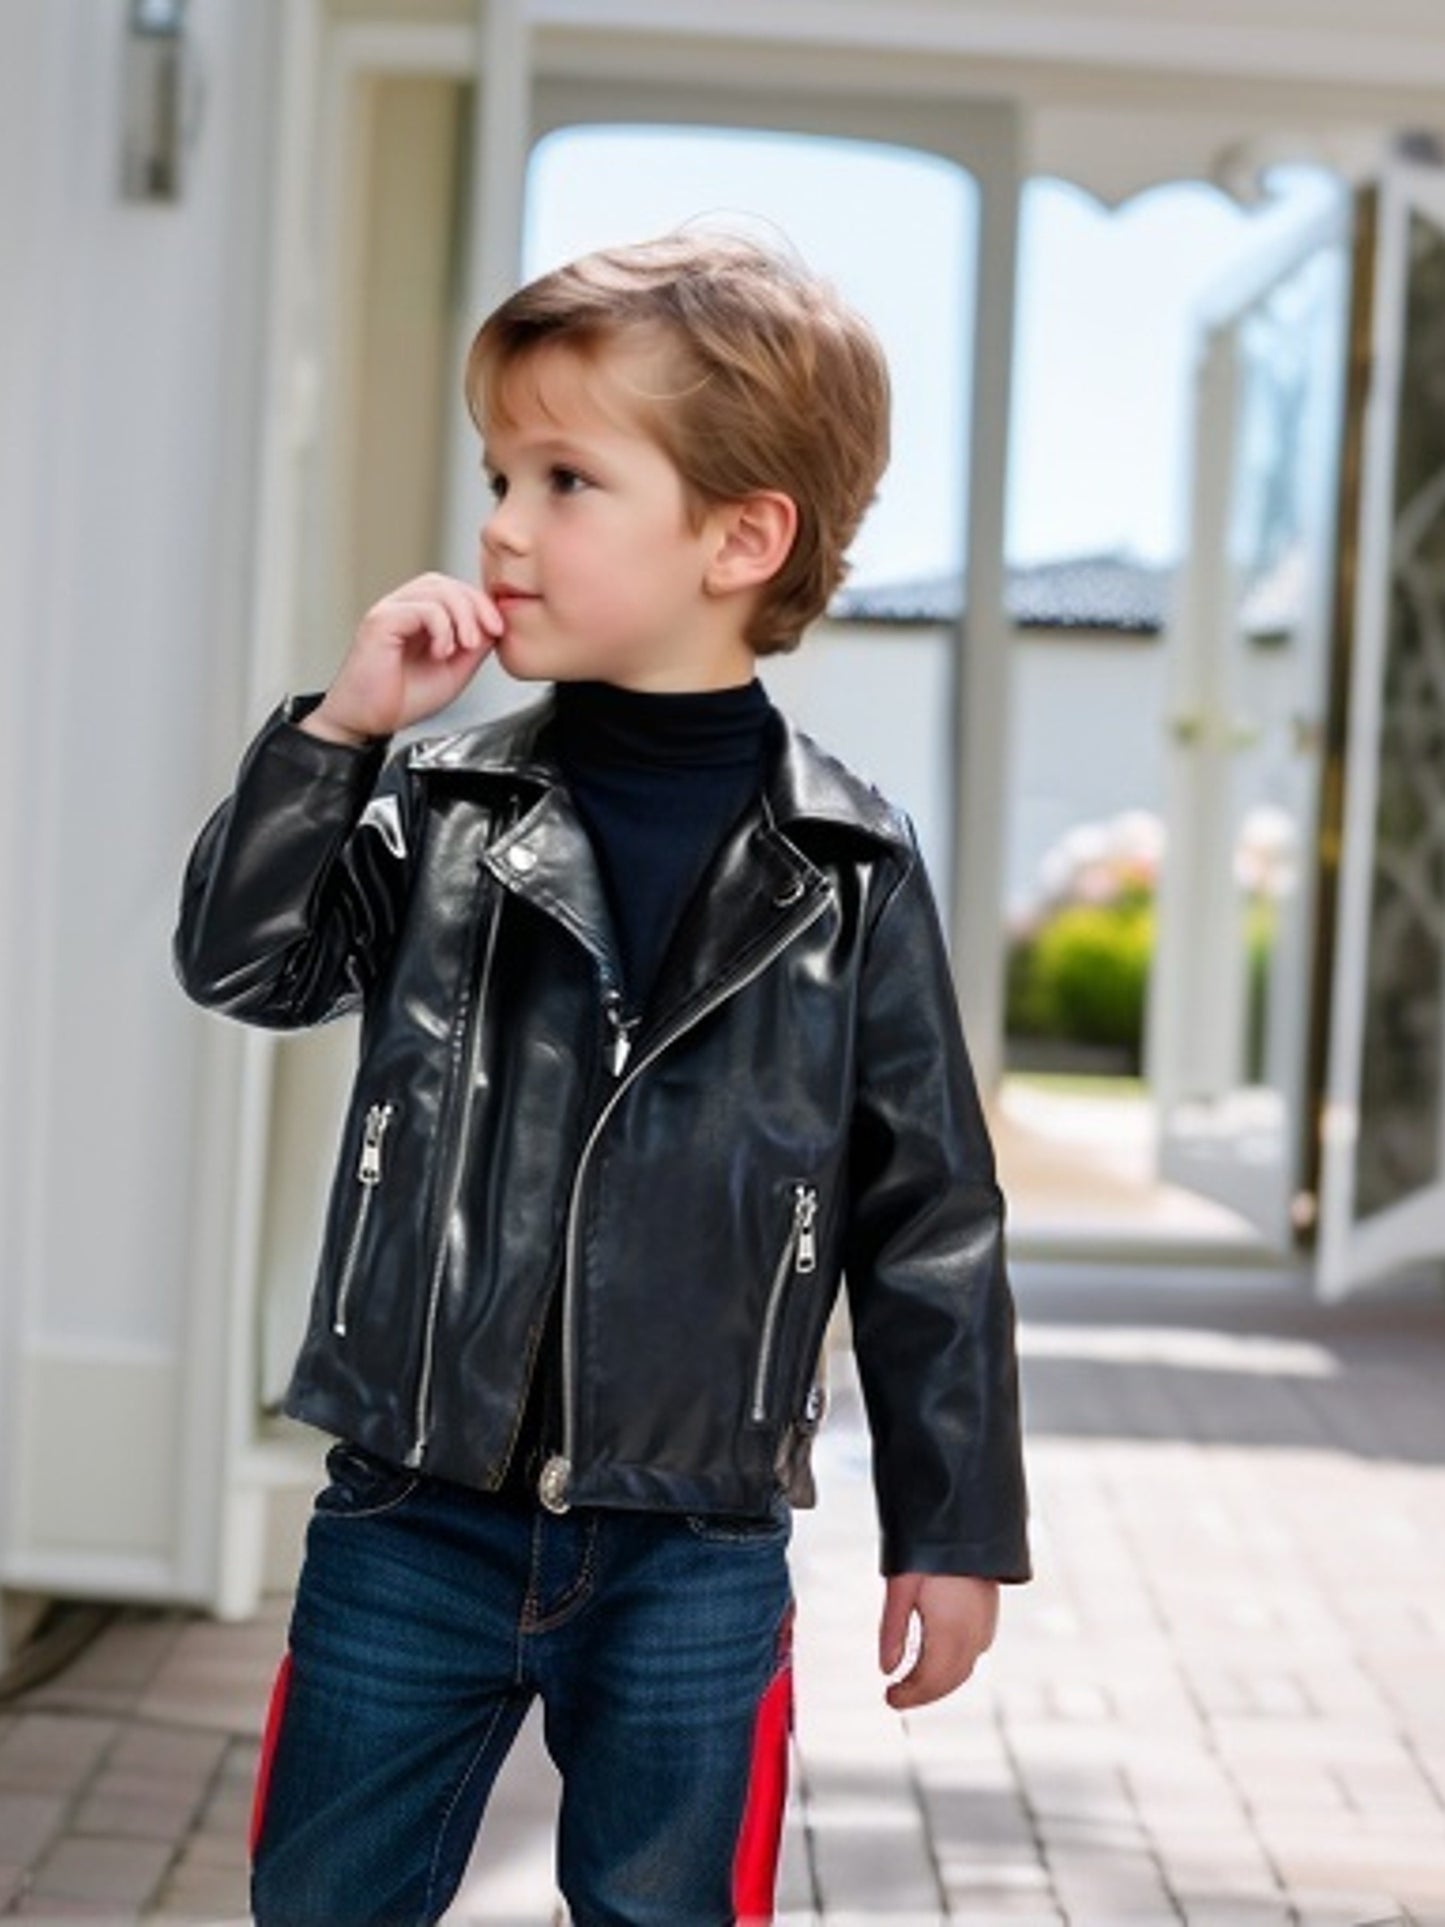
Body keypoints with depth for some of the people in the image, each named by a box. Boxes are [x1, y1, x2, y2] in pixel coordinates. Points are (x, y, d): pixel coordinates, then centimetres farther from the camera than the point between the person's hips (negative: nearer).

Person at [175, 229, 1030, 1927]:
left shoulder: (848, 864, -4)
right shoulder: (436, 805, 1)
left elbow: (928, 1214, 0)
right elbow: (241, 963, -5)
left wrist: (955, 1528, 2)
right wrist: (339, 732, -15)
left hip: (692, 1561, -2)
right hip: (411, 1520, 2)